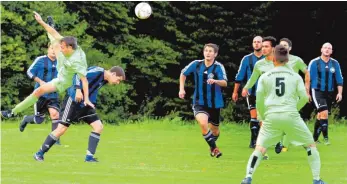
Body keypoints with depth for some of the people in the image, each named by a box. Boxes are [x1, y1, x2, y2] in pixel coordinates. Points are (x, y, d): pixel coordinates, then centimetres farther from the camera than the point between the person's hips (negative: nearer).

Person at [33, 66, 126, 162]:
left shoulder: (104, 80, 9)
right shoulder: (98, 71, -18)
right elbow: (78, 75, -25)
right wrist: (78, 89, -37)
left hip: (85, 104, 9)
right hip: (74, 100, -9)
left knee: (98, 126, -3)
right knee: (61, 129, -8)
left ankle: (89, 157, -2)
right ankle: (39, 154, 3)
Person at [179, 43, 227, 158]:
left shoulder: (219, 67, -13)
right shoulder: (196, 64, -5)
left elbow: (224, 83, -27)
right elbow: (183, 73, 13)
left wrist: (215, 81, -46)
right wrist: (181, 89, 5)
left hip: (215, 103, 0)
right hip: (199, 102, 0)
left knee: (215, 130, 15)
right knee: (203, 123, -28)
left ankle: (212, 146, 48)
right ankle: (214, 149, -11)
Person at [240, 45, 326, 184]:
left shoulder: (265, 77, 8)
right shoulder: (295, 76, 7)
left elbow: (259, 100, 3)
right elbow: (304, 97, 1)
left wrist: (263, 117, 16)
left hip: (271, 117, 1)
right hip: (291, 116, -1)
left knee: (260, 148, 7)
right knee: (310, 145, 15)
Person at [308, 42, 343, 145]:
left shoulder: (335, 63, 4)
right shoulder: (314, 63, -6)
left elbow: (339, 79, 9)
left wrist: (340, 92, 1)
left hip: (329, 93, 4)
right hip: (317, 91, -4)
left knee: (320, 116, 11)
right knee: (324, 113, -20)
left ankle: (315, 138, 24)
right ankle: (326, 138, -13)